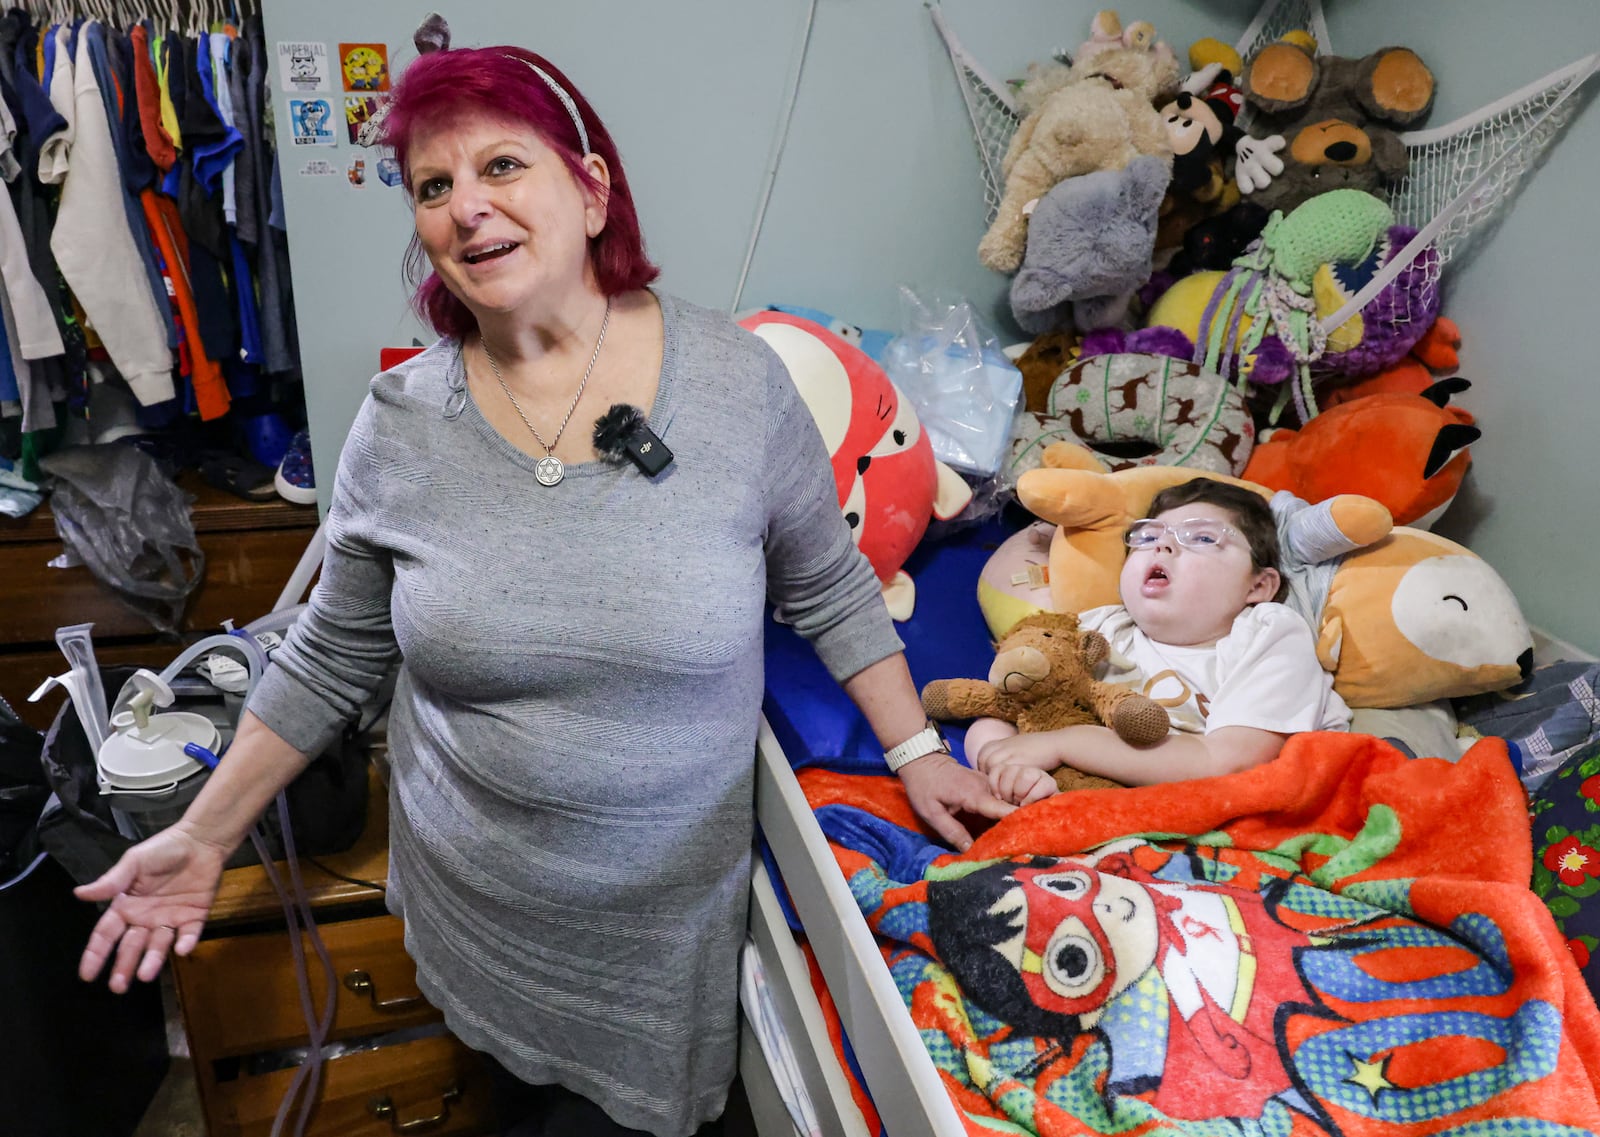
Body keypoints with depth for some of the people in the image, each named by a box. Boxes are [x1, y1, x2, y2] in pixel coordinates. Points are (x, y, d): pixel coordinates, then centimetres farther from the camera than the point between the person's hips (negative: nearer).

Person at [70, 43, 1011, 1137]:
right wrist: (205, 835, 2)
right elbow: (333, 659, 1)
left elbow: (828, 587, -2)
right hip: (478, 890, 1)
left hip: (675, 886, 0)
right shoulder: (401, 422, -10)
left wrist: (918, 749, -2)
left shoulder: (740, 379, -14)